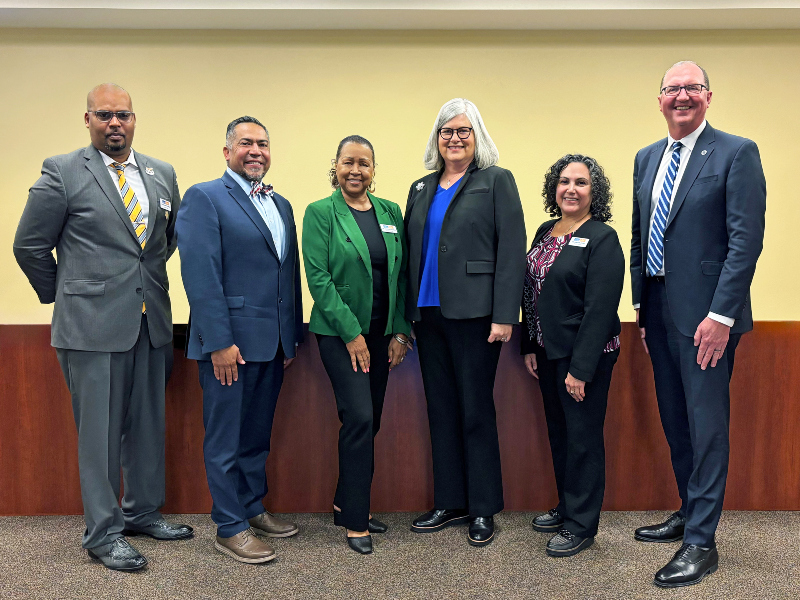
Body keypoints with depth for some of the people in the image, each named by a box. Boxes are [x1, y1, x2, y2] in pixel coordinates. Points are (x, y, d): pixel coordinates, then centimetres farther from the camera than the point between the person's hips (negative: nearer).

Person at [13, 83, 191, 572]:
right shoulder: (62, 172, -5)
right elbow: (29, 245, 0)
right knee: (100, 431, 3)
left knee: (148, 425, 14)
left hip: (151, 322, 5)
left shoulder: (162, 174, 9)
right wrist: (63, 296, 6)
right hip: (94, 326, -5)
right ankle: (103, 532, 17)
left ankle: (143, 512, 32)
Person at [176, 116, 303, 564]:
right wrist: (220, 342, -19)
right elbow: (200, 274, -15)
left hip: (272, 343, 7)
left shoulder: (281, 205, 15)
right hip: (230, 342, -7)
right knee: (226, 439, 5)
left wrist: (293, 337, 12)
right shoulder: (204, 198, -7)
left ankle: (254, 509, 33)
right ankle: (230, 528, 17)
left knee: (258, 434, 18)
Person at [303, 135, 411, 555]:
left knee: (369, 421, 10)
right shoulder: (320, 213, -5)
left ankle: (346, 504, 28)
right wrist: (351, 334, -14)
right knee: (360, 417, -11)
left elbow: (401, 275, 9)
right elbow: (318, 278, -11)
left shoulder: (390, 212, 9)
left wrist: (400, 332, 2)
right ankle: (356, 521, 3)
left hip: (382, 333, 5)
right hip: (340, 331, -5)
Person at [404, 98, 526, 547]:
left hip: (474, 314, -5)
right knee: (442, 410, 11)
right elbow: (411, 252, 15)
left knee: (476, 412, 2)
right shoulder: (421, 189, 16)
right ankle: (450, 503, 25)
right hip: (429, 315, 6)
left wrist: (504, 316, -15)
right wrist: (408, 314, 8)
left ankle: (483, 510, 17)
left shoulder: (497, 181, 0)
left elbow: (512, 251, -8)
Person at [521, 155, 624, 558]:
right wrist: (529, 346, 9)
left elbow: (600, 309, -18)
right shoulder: (545, 232, 10)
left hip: (584, 354, -7)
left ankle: (582, 525, 18)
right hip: (548, 351, 7)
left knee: (583, 437, 3)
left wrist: (581, 368, -20)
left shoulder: (602, 239, -13)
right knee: (559, 432, 17)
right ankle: (566, 507, 35)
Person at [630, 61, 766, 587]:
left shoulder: (736, 153, -7)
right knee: (676, 422, 16)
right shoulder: (647, 159, 13)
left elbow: (746, 240, -13)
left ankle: (701, 542, 10)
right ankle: (689, 513, 33)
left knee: (706, 425, 0)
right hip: (659, 314, 7)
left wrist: (721, 315, -18)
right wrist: (641, 304, 12)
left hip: (705, 314, -6)